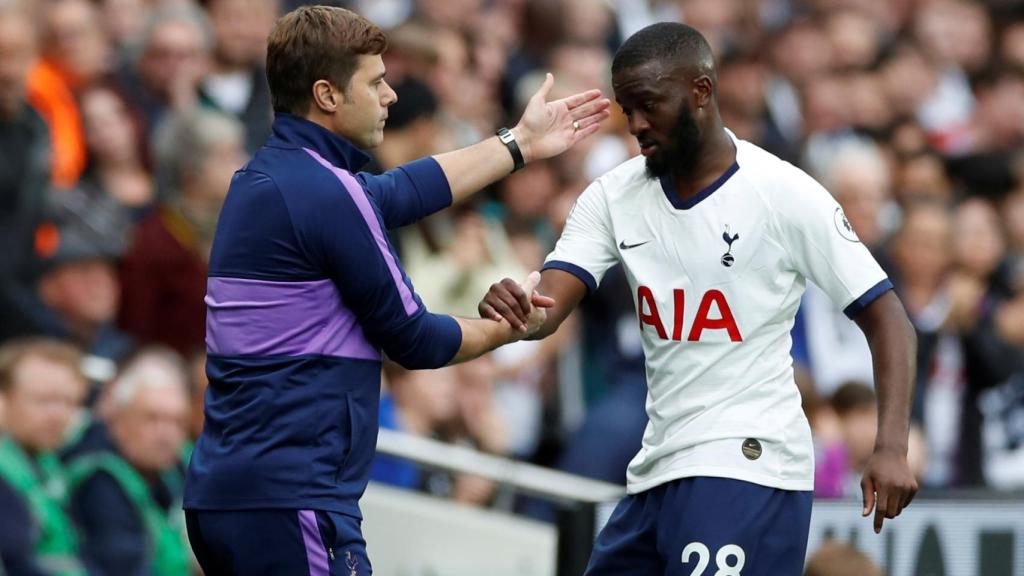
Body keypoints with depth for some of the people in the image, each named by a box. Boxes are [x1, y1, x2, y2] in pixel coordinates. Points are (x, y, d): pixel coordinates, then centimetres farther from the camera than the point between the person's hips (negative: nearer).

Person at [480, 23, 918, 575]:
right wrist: (512, 310, -31)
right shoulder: (614, 196, 5)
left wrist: (892, 446, -19)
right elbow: (546, 308, -5)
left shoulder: (784, 193, -9)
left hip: (747, 466, -6)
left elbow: (885, 316, -7)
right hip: (658, 470, 7)